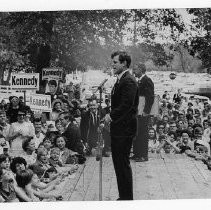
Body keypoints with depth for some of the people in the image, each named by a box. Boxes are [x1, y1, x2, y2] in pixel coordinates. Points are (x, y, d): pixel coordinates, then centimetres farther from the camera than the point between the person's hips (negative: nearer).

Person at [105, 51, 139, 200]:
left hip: (124, 129, -10)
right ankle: (124, 196, 25)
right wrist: (111, 117, 8)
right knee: (119, 163, 15)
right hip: (118, 129, 10)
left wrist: (111, 116, -16)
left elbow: (127, 104, -24)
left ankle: (127, 198, 7)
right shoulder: (120, 80, 17)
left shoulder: (128, 81, -16)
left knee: (123, 164, -4)